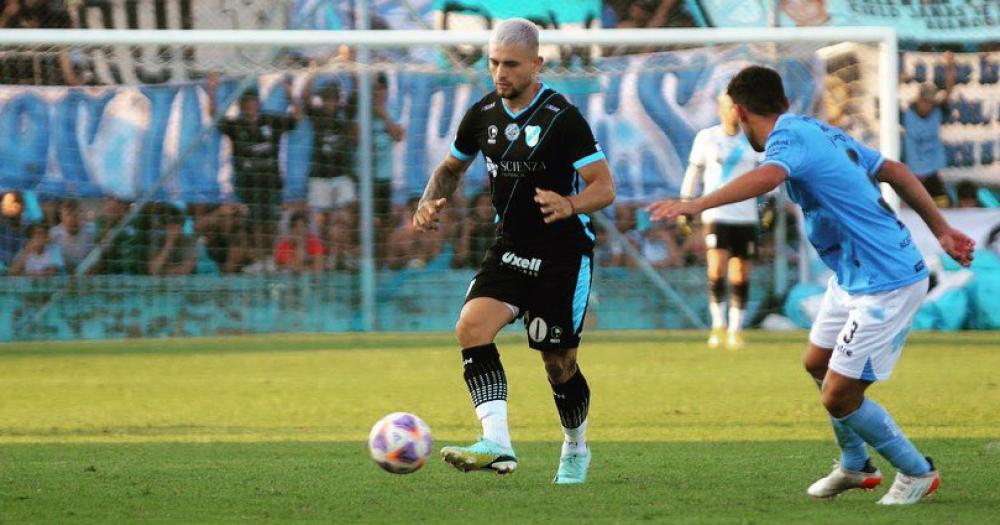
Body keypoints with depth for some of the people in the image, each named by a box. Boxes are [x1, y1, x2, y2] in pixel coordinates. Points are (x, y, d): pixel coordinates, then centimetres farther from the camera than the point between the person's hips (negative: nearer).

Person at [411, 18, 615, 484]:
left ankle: (576, 450, 32)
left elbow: (604, 187, -15)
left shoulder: (562, 117, -14)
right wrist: (430, 203, 0)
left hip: (564, 254, -5)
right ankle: (497, 445, -30)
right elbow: (451, 167, 20)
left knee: (558, 363, 3)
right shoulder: (483, 114, 3)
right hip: (510, 249, 5)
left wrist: (570, 205, -36)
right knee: (471, 327, -21)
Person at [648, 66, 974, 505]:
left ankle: (917, 473, 14)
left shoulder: (788, 137, -16)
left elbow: (768, 176, -41)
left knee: (839, 397, -5)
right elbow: (894, 172, 18)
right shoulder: (818, 131, 13)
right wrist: (942, 231, 24)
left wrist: (696, 204, -50)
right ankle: (855, 467, 39)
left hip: (887, 284, -10)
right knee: (818, 364, 23)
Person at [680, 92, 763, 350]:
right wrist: (685, 203, 10)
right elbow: (694, 170, 12)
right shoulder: (706, 137, 3)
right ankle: (718, 325, -2)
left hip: (746, 216, 2)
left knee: (741, 275, 3)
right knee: (717, 269, -17)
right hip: (716, 214, -2)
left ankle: (735, 330, 15)